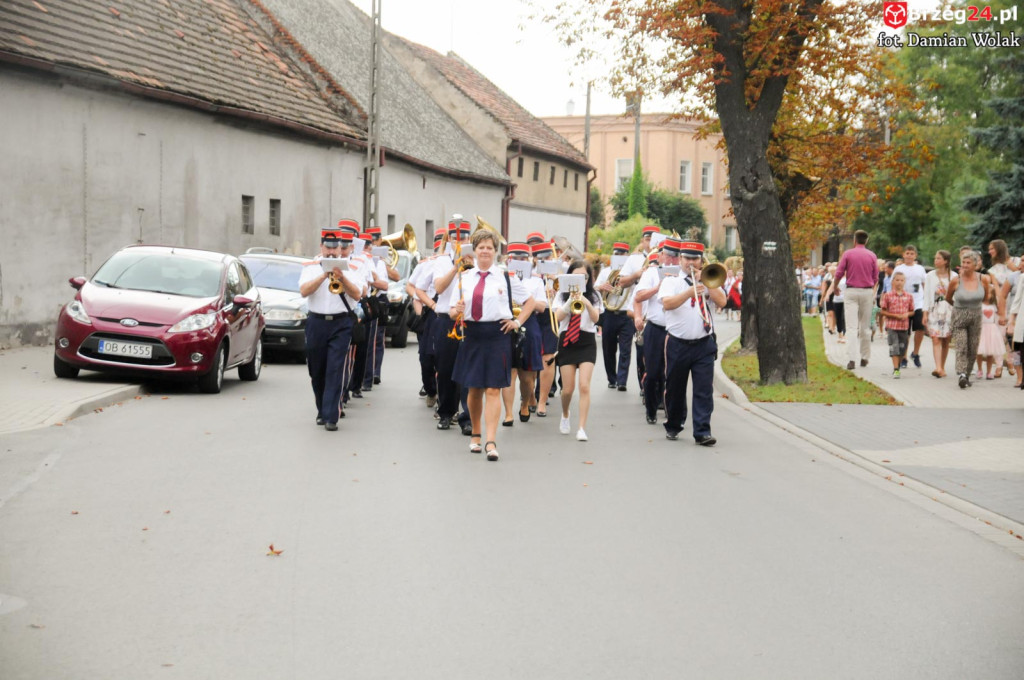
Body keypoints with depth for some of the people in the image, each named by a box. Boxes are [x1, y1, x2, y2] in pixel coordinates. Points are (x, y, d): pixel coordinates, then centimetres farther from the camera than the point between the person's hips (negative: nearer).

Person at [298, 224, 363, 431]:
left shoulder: (349, 267, 5)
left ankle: (331, 416, -11)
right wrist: (324, 275, -18)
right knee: (317, 371, 9)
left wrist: (342, 277, -22)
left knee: (335, 370, -9)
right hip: (316, 322, 2)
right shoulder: (311, 267, 7)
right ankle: (322, 410, 27)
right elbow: (304, 291, -9)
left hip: (341, 323, -2)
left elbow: (357, 295, -7)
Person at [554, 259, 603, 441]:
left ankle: (582, 428, -12)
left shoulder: (593, 295, 5)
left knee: (584, 386, -14)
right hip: (567, 342, 1)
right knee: (568, 389, 2)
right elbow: (558, 317, -9)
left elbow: (595, 318, -9)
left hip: (586, 342, -1)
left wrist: (586, 303, -25)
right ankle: (565, 416, 33)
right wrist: (570, 301, -23)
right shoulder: (563, 294, 5)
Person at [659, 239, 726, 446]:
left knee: (704, 390, -6)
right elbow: (667, 303, -14)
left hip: (704, 345, 1)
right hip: (678, 344, -1)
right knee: (674, 388, 10)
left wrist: (704, 281, -9)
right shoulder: (671, 281, 5)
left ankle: (702, 432, -7)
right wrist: (689, 292, -28)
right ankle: (673, 427, 27)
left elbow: (721, 301, -5)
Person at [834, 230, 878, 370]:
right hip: (867, 292, 2)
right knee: (865, 326, 12)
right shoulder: (872, 256, 3)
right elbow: (875, 277, 7)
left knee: (851, 326, -5)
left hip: (851, 291, -2)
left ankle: (852, 358, -16)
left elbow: (839, 273, -3)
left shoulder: (848, 254, -3)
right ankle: (864, 357, 17)